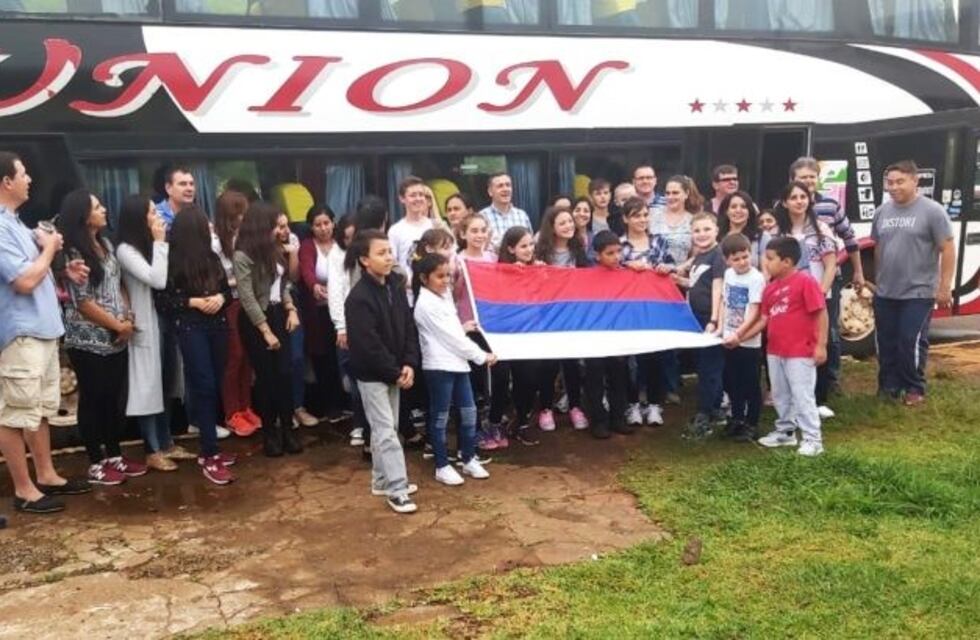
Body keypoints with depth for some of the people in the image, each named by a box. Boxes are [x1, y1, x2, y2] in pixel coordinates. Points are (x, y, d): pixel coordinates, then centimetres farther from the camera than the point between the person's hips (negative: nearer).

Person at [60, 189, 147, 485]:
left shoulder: (105, 244, 10)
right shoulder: (73, 253, -14)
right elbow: (82, 302, -17)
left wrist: (128, 319, -1)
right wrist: (118, 326, -10)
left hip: (117, 339, 7)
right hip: (89, 342, -7)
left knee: (116, 398, 13)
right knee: (93, 400, 3)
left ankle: (115, 456, 26)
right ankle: (96, 463, 15)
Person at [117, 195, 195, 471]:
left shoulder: (150, 246, 13)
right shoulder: (125, 250, -11)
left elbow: (166, 280, 7)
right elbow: (157, 280, -21)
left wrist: (160, 244, 4)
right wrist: (160, 243, -14)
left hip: (162, 321, 8)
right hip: (144, 325, -8)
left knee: (164, 383, 12)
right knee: (148, 385, 0)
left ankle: (166, 443, 22)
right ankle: (153, 451, 9)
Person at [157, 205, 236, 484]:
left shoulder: (211, 258, 10)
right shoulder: (172, 260, -7)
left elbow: (228, 290, 16)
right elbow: (162, 300, -8)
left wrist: (220, 298, -6)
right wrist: (193, 302, -15)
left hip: (217, 325, 6)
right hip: (190, 328, -6)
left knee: (215, 387, 8)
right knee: (204, 387, -9)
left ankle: (210, 448, 19)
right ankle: (209, 457, -5)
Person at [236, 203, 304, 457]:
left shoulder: (275, 251, 8)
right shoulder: (243, 256, -14)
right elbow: (247, 298, -16)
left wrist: (291, 309, -1)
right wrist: (266, 331, -16)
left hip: (278, 315, 6)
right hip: (255, 320, -6)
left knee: (285, 373, 2)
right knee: (266, 376, 3)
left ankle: (287, 429, 12)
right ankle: (269, 433, 16)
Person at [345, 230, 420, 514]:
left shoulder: (396, 285, 3)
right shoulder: (359, 298, -21)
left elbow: (409, 326, 5)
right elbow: (369, 345, -22)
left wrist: (409, 364, -6)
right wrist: (395, 373, -16)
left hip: (395, 371, 7)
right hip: (372, 374, -7)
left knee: (386, 427, 16)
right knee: (386, 430, -5)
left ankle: (382, 480, 28)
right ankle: (396, 489, -1)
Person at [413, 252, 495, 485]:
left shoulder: (444, 296, 12)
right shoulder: (426, 304, -14)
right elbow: (451, 336, -15)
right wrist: (481, 356, -11)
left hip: (457, 362, 8)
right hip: (439, 366, -8)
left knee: (469, 411, 11)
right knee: (440, 417, 3)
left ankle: (469, 459, 24)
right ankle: (442, 466, 13)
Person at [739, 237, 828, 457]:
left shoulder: (805, 281, -15)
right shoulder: (770, 287, 8)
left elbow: (821, 314, -14)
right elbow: (764, 319, 13)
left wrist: (821, 345, -16)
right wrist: (740, 337, 7)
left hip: (800, 352, -8)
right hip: (775, 351, 8)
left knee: (802, 396, -4)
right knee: (780, 395, 18)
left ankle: (813, 439, 6)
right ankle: (785, 431, 33)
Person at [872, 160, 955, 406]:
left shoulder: (932, 211, -9)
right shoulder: (882, 211, 8)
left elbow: (947, 250, -9)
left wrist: (945, 287, -12)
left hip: (918, 293, -5)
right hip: (885, 293, 5)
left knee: (911, 342, -4)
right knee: (886, 343, 10)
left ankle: (915, 389, 12)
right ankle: (889, 386, 23)